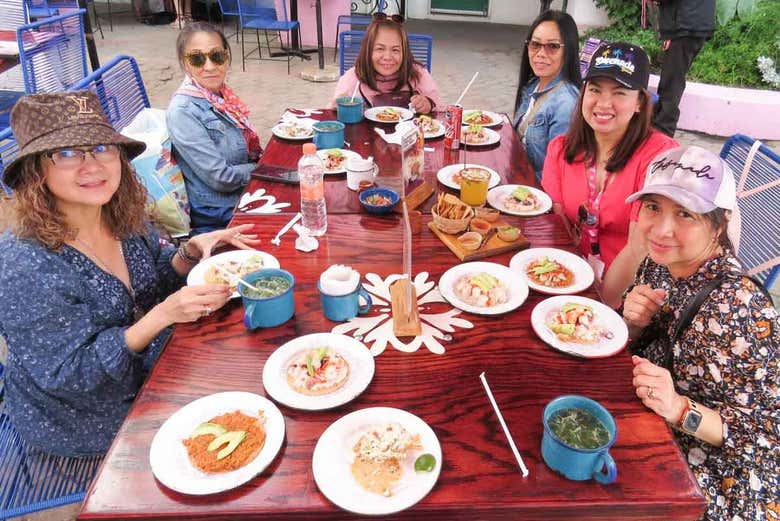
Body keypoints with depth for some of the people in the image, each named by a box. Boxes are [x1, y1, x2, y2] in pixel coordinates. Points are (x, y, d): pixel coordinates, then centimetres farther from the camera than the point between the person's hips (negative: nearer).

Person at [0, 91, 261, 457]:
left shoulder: (125, 218, -10)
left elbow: (154, 282, 8)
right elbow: (65, 375, -26)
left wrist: (190, 251, -14)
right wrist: (163, 315, -36)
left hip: (145, 373, 6)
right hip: (85, 424, -6)